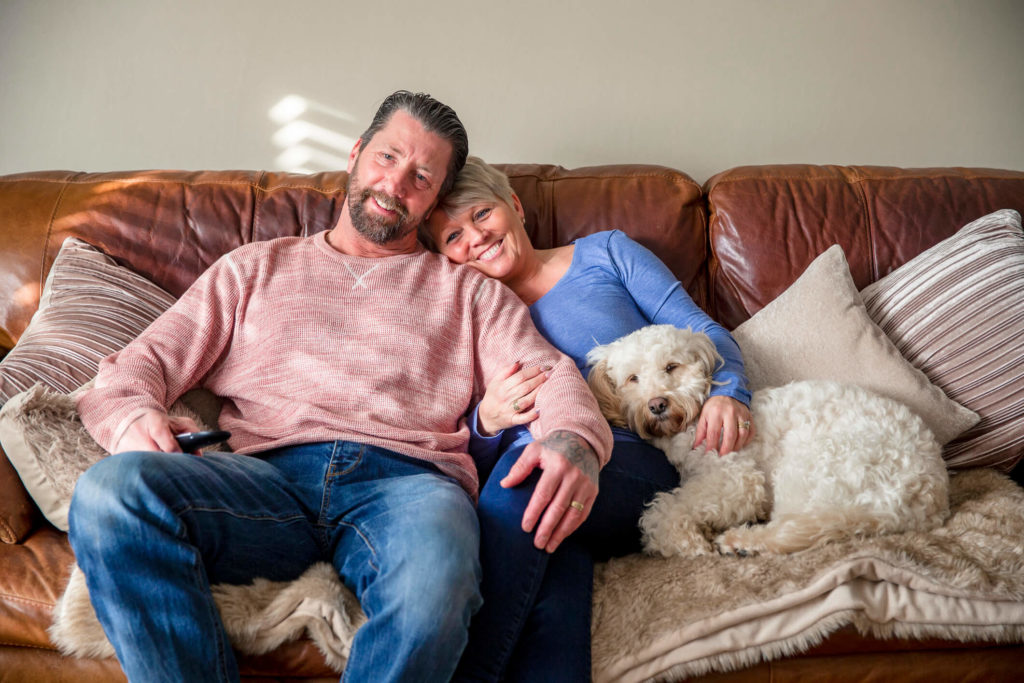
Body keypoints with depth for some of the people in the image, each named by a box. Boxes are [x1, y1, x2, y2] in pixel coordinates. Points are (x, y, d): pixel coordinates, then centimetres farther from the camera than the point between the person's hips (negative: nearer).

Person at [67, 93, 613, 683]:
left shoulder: (468, 290, 25)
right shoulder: (256, 267, 28)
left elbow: (547, 372, 9)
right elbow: (147, 360, 20)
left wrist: (574, 441, -17)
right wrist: (133, 416, -7)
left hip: (406, 479, -1)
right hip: (269, 474, 2)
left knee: (436, 582, -38)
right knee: (111, 491, -29)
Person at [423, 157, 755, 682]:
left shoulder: (604, 253, 17)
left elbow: (704, 334, 11)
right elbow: (475, 462, 15)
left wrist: (727, 392, -11)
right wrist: (487, 421, -9)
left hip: (640, 462, -1)